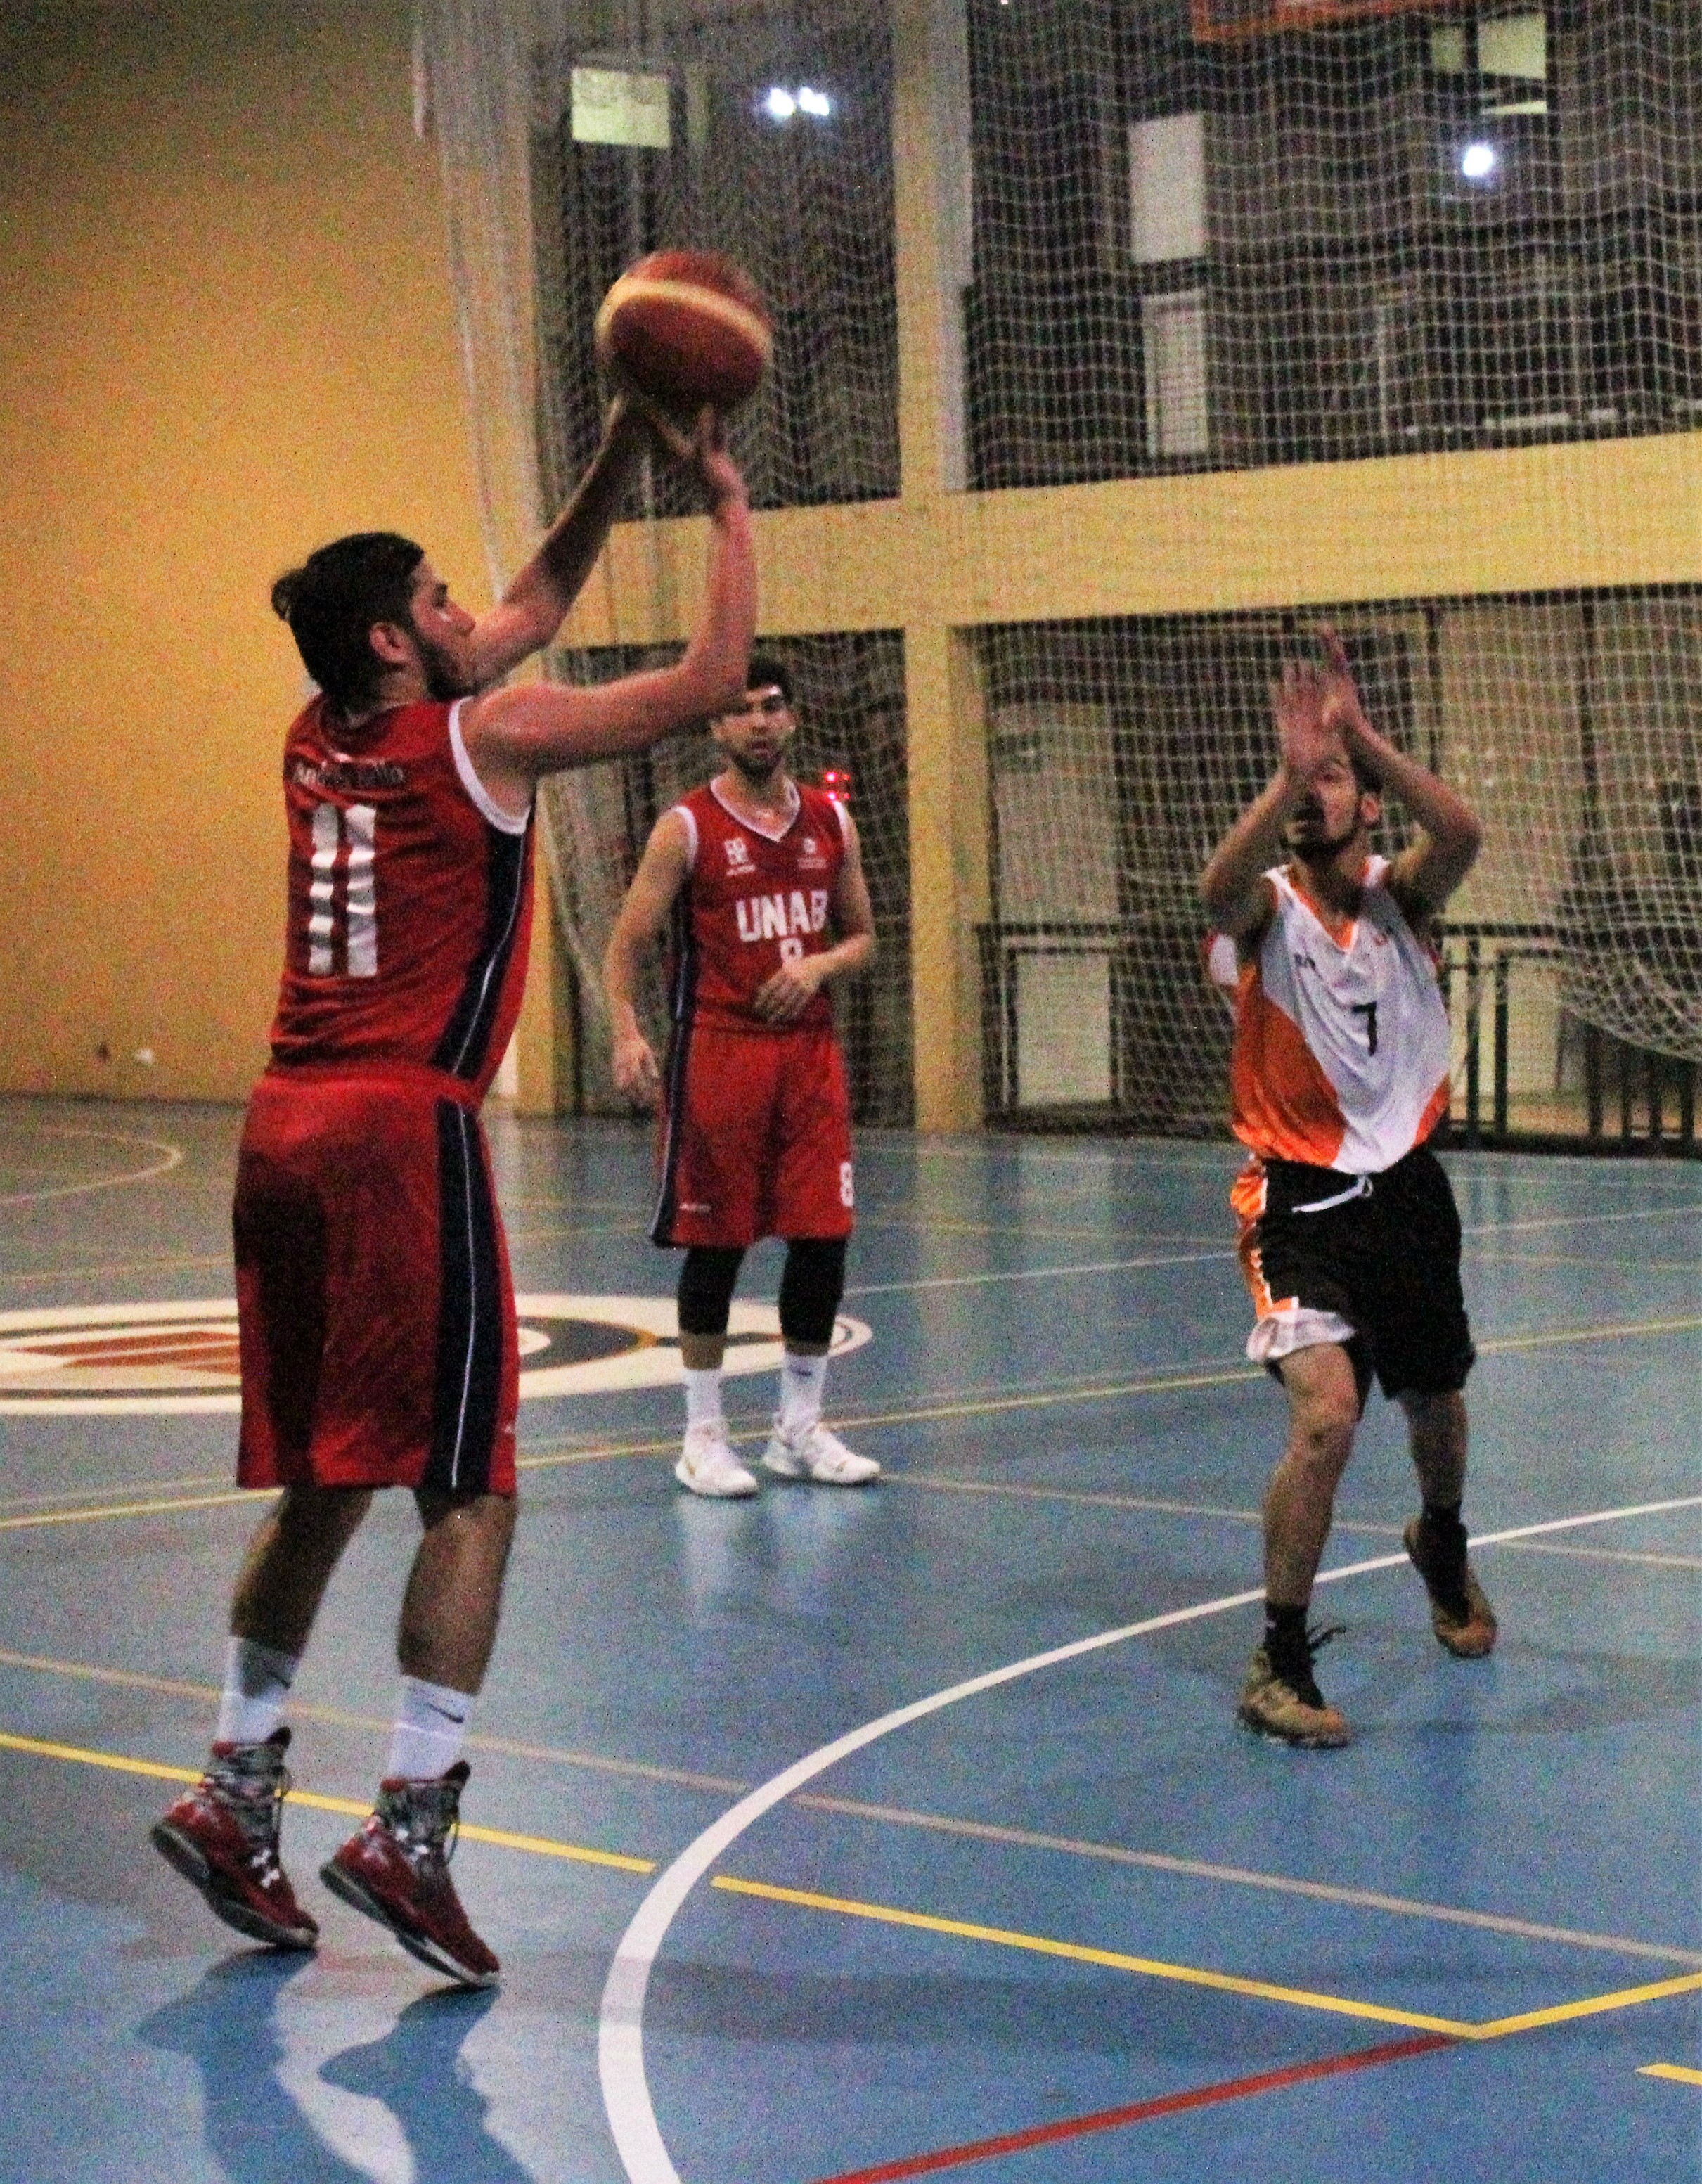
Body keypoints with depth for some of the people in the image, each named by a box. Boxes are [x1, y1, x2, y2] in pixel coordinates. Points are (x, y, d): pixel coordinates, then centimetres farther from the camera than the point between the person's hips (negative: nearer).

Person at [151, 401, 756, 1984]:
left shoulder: (319, 742, 16)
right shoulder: (481, 737, -4)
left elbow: (532, 611, 28)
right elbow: (714, 677, -2)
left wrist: (622, 456, 25)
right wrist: (726, 502, 10)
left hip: (286, 1136, 7)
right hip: (404, 1135, -7)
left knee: (320, 1484, 17)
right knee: (468, 1493, -1)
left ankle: (235, 1787, 18)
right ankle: (409, 1824, -6)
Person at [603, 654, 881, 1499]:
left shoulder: (832, 823, 9)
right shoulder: (687, 829, -4)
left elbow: (862, 937, 16)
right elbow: (626, 944, -5)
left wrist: (818, 965, -6)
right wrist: (627, 1033, -20)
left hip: (809, 1047, 4)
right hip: (719, 1051, -4)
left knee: (824, 1237, 3)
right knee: (715, 1242, 0)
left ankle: (800, 1428, 16)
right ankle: (704, 1435, 9)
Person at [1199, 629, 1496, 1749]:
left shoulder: (1400, 894, -3)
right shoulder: (1270, 905, -8)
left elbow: (1461, 836, -26)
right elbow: (1222, 887, -34)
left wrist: (1361, 738, -36)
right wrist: (1289, 773, -47)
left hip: (1405, 1186, 4)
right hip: (1300, 1196, -4)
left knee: (1436, 1403, 23)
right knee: (1327, 1414, -22)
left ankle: (1444, 1547, 56)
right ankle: (1280, 1661, -10)